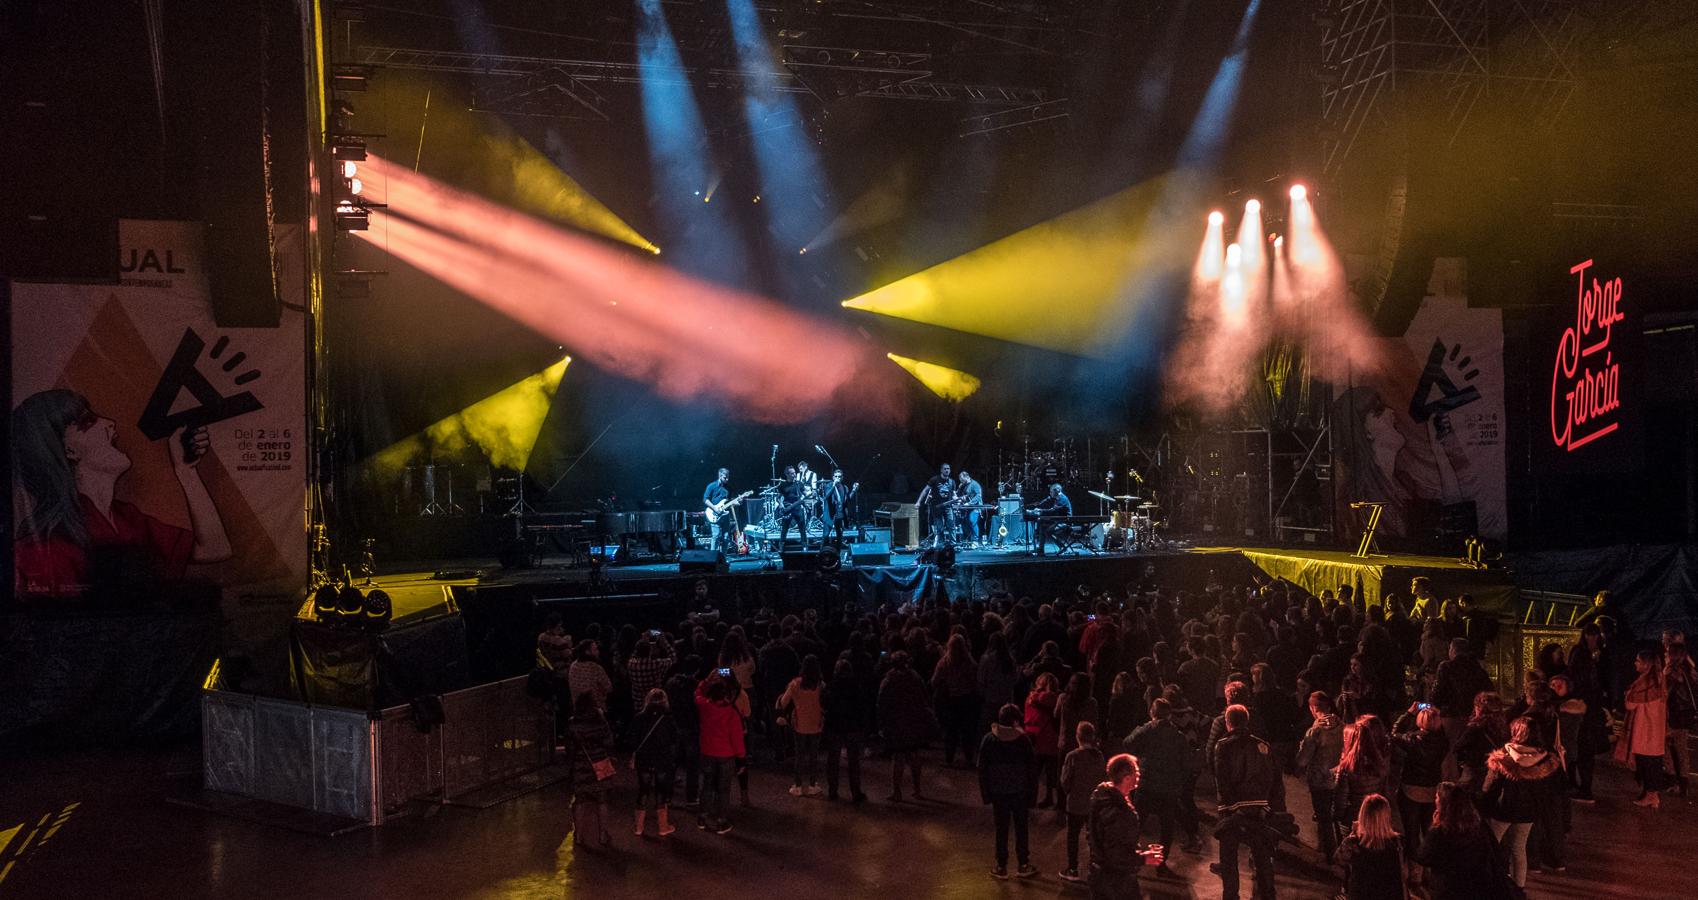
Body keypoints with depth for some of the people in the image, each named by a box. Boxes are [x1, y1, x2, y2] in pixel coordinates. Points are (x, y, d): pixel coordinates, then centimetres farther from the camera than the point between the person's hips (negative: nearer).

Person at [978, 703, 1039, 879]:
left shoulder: (989, 740, -6)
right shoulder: (1023, 740, -10)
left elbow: (982, 770, -3)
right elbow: (1032, 770, -6)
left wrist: (986, 796, 4)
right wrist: (1032, 796, 2)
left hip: (998, 793, 1)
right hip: (1020, 792, -1)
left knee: (1001, 829, 10)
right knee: (1021, 828, 13)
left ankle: (1001, 867, 15)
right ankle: (1023, 865, 21)